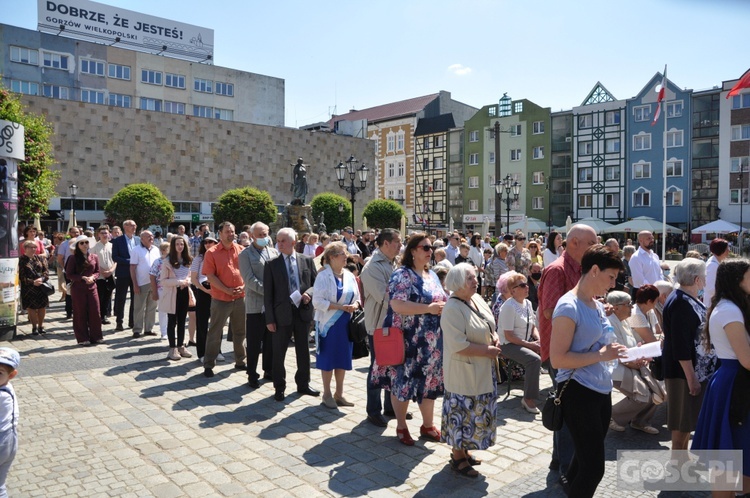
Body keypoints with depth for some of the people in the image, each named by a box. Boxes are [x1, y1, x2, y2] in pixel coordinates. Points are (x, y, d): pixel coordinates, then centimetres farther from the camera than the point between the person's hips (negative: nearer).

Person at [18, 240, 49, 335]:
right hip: (28, 288, -3)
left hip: (42, 287, 3)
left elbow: (46, 271, 5)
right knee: (31, 307, 0)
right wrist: (32, 282, -17)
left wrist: (42, 278, -14)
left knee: (42, 306, 5)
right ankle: (34, 327, 13)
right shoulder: (21, 260, -2)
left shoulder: (40, 258, 10)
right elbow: (21, 276, -7)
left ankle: (41, 325, 19)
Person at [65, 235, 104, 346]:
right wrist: (83, 277, -15)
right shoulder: (73, 258, -3)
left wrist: (93, 277, -9)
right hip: (78, 289, -3)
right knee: (80, 313, 3)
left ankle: (95, 336, 12)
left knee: (95, 312, 1)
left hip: (92, 288, 3)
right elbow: (69, 274, -3)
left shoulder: (94, 257, 6)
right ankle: (83, 338, 12)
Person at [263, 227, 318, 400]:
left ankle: (303, 384, 30)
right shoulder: (271, 265, -2)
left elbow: (316, 283, 9)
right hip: (282, 314, -2)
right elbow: (268, 294, -3)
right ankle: (279, 388, 22)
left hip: (303, 311, 2)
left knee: (303, 350, 14)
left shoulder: (307, 260, 3)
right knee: (279, 353, 6)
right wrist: (269, 319, -7)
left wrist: (309, 293, -13)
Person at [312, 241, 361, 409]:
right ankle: (327, 394, 17)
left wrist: (354, 305, -10)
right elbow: (317, 301, -17)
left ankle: (339, 394, 23)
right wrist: (341, 307, -21)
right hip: (329, 323, -6)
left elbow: (357, 298, 14)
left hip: (345, 323, 6)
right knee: (328, 358, 3)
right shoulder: (323, 276, -11)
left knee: (343, 358, 10)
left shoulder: (350, 276, 7)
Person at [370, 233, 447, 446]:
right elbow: (397, 304, -25)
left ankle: (427, 425, 31)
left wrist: (445, 306, 0)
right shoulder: (402, 275, -13)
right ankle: (401, 427, 23)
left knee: (429, 382, 15)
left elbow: (441, 300, 22)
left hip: (432, 342, 7)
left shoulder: (432, 275, 12)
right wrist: (428, 308, -27)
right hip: (407, 340, -7)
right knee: (403, 381, 5)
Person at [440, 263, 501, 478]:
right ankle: (457, 457, 21)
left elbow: (489, 326, 19)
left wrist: (495, 338, -2)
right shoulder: (452, 309, -22)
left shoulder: (477, 299, 6)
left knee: (475, 412, 18)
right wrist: (487, 351, -21)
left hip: (483, 371, 9)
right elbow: (458, 345, -27)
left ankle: (464, 450, 35)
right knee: (462, 411, 4)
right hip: (464, 371, -9)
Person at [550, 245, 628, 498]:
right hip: (579, 393, -9)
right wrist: (601, 355, -24)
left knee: (587, 461, 21)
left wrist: (626, 353, 8)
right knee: (594, 467, -1)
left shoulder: (597, 305, 10)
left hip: (602, 391, 9)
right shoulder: (569, 307, -18)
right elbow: (557, 359, -22)